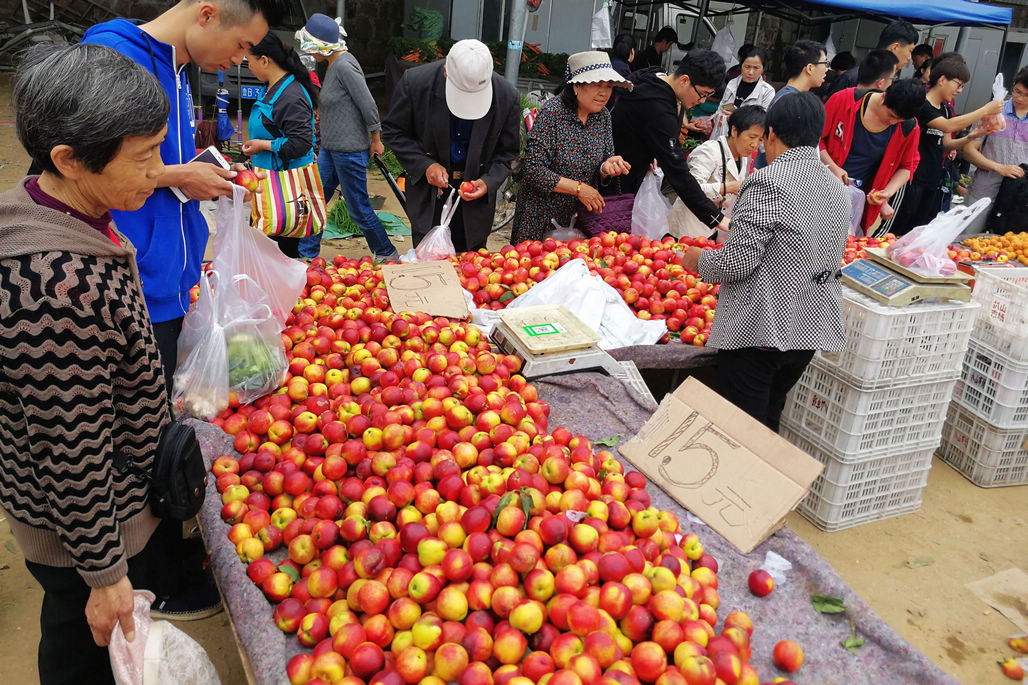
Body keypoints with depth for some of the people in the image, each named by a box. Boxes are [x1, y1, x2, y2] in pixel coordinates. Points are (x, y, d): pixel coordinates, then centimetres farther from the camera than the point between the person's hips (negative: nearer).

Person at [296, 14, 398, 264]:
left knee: (358, 209, 2)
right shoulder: (334, 63, 10)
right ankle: (306, 256, 20)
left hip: (349, 151, -10)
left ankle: (387, 254, 19)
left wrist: (376, 140, -8)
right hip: (330, 149, 10)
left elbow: (369, 106, -19)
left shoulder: (344, 66, -19)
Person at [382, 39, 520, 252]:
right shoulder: (415, 82, -17)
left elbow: (507, 152, -1)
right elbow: (393, 131, -4)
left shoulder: (506, 96, -15)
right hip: (428, 196, -1)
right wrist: (425, 164, -16)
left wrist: (489, 182, -18)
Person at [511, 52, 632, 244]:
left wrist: (607, 167, -18)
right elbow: (534, 169, -22)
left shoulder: (602, 115, 1)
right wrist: (578, 188, -21)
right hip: (541, 215, -5)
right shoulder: (552, 113, -18)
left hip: (578, 215, 5)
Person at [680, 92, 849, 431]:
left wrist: (699, 260, 1)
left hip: (760, 329, -8)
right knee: (769, 420, 22)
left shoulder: (768, 182, -16)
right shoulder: (836, 188, 10)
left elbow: (737, 262, -20)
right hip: (811, 326, 8)